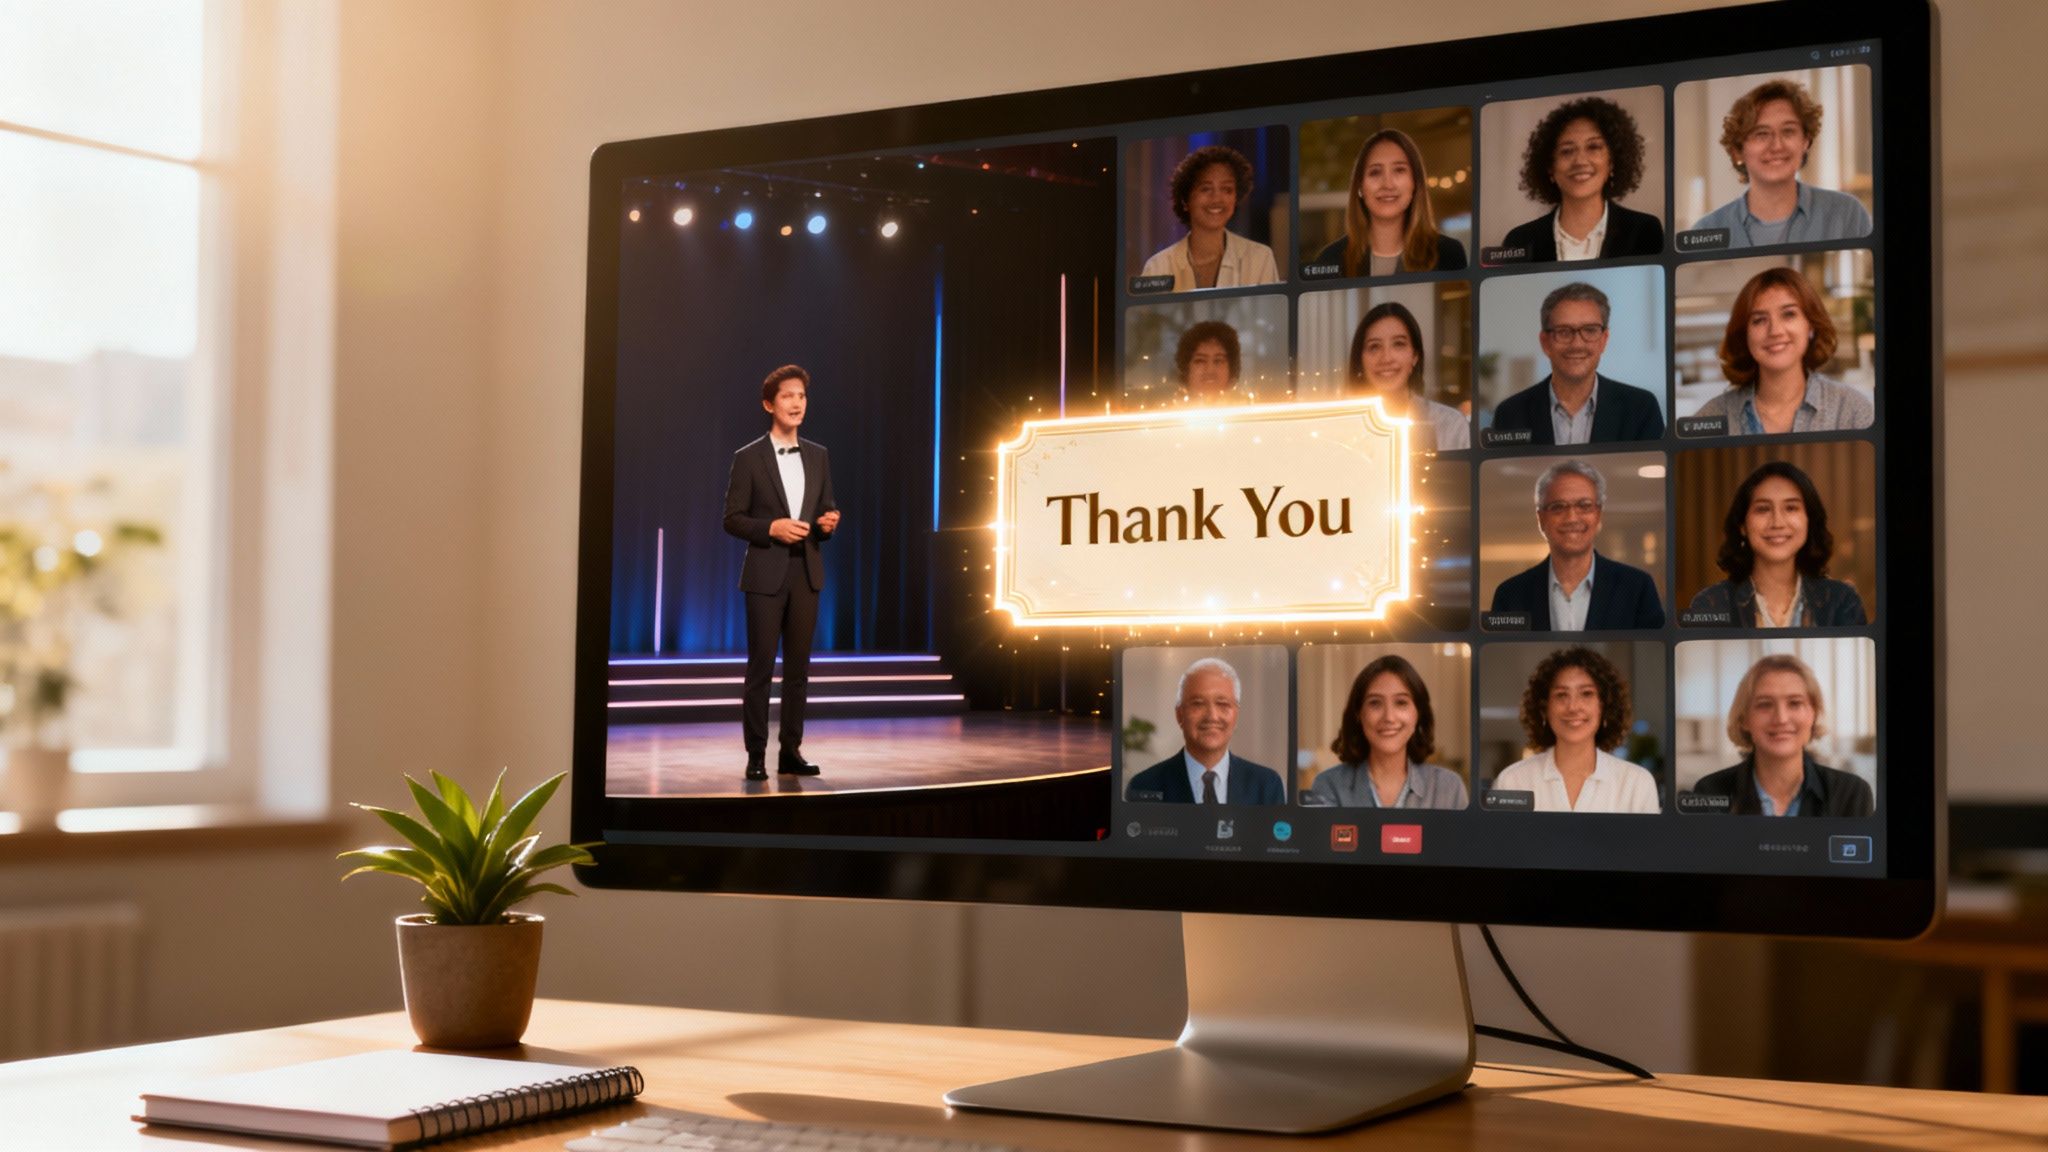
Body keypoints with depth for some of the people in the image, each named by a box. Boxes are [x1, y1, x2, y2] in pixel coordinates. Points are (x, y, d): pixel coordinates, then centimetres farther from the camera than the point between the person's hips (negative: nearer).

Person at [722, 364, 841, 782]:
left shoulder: (818, 456, 11)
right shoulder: (749, 458, -3)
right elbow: (733, 519, -4)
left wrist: (829, 522, -7)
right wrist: (772, 528, -18)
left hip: (806, 573, 4)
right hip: (766, 574, -4)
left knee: (798, 666, 6)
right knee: (761, 666, -3)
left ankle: (791, 751, 12)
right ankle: (756, 755, 2)